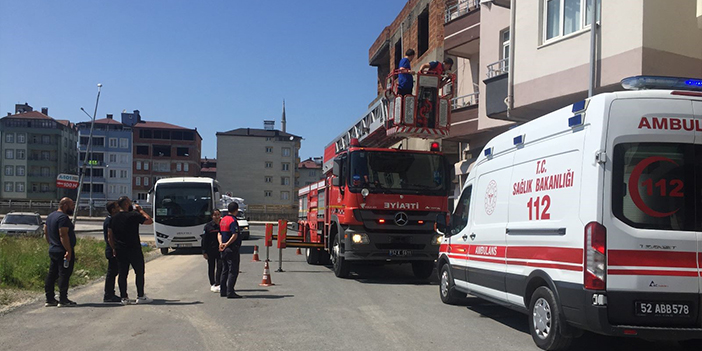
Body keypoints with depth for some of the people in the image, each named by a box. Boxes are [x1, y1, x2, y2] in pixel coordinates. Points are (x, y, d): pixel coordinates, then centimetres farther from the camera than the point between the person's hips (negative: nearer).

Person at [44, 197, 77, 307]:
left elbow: (46, 232, 20)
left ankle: (50, 299, 16)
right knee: (64, 275, -6)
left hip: (53, 250, 10)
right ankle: (63, 300, -5)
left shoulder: (50, 216, 15)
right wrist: (69, 251, -24)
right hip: (63, 252, -10)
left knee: (52, 275, 11)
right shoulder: (63, 217, -17)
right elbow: (63, 235, -24)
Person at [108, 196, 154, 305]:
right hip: (134, 250, -6)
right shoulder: (133, 215, -11)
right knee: (139, 272, 4)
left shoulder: (114, 218, 8)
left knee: (122, 274, 8)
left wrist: (114, 248, 19)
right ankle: (140, 296, 5)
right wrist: (141, 210, 4)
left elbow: (109, 235, 12)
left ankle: (124, 297, 9)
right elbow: (149, 220, -5)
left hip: (119, 251, 6)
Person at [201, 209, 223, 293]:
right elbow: (204, 240, -3)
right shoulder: (208, 226, -4)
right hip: (211, 250, -1)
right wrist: (204, 252, -7)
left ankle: (217, 284, -6)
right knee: (211, 268, 9)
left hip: (220, 249, 1)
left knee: (220, 267, -7)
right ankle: (212, 284, 20)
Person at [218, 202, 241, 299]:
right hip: (232, 249, -9)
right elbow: (235, 235, -25)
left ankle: (223, 291, 18)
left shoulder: (223, 220, 14)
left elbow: (219, 234, 12)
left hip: (224, 249, 9)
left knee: (225, 270, 15)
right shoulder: (233, 221, -14)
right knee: (233, 271, -6)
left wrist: (221, 243, -2)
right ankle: (230, 292, -9)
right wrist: (227, 244, -22)